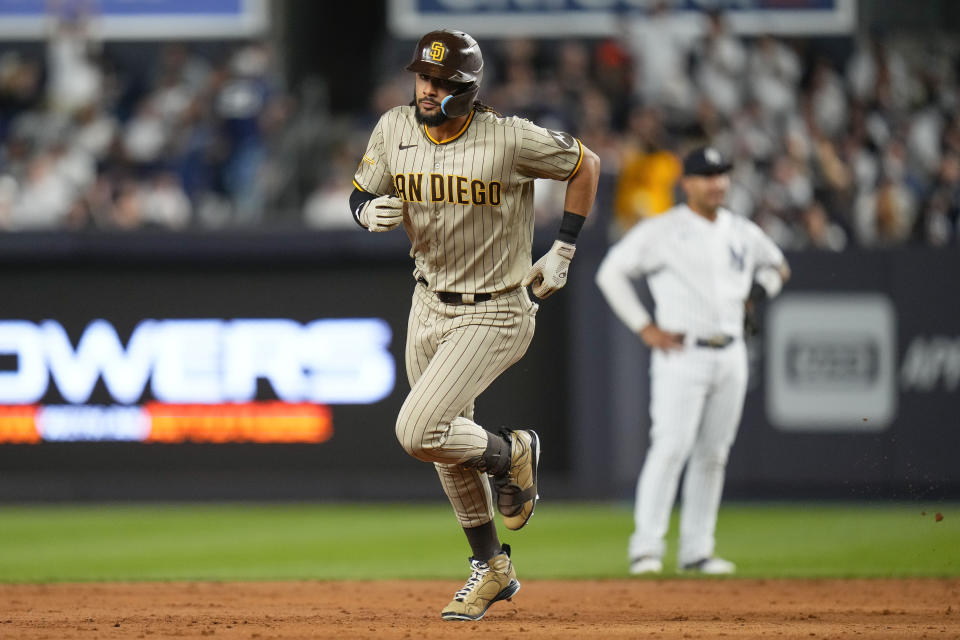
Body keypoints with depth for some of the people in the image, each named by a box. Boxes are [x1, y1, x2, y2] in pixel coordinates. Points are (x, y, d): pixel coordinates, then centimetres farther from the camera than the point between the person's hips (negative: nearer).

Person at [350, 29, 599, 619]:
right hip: (429, 306, 6)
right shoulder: (394, 130, -5)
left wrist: (562, 254, -4)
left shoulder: (510, 139, -20)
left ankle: (510, 454, 9)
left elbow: (585, 163, -6)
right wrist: (373, 212, -19)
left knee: (418, 432, -20)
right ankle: (492, 569, 34)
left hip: (494, 314, -6)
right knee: (448, 445, 16)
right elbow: (360, 197, 6)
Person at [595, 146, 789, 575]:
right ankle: (647, 548, -13)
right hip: (681, 354, -5)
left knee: (713, 455, 6)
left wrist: (758, 292, 8)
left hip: (730, 356, 5)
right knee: (671, 447, -14)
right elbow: (611, 272, -4)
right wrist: (645, 328, -9)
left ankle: (697, 551, 12)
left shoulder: (743, 233, 12)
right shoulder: (662, 232, -4)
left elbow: (777, 266, 30)